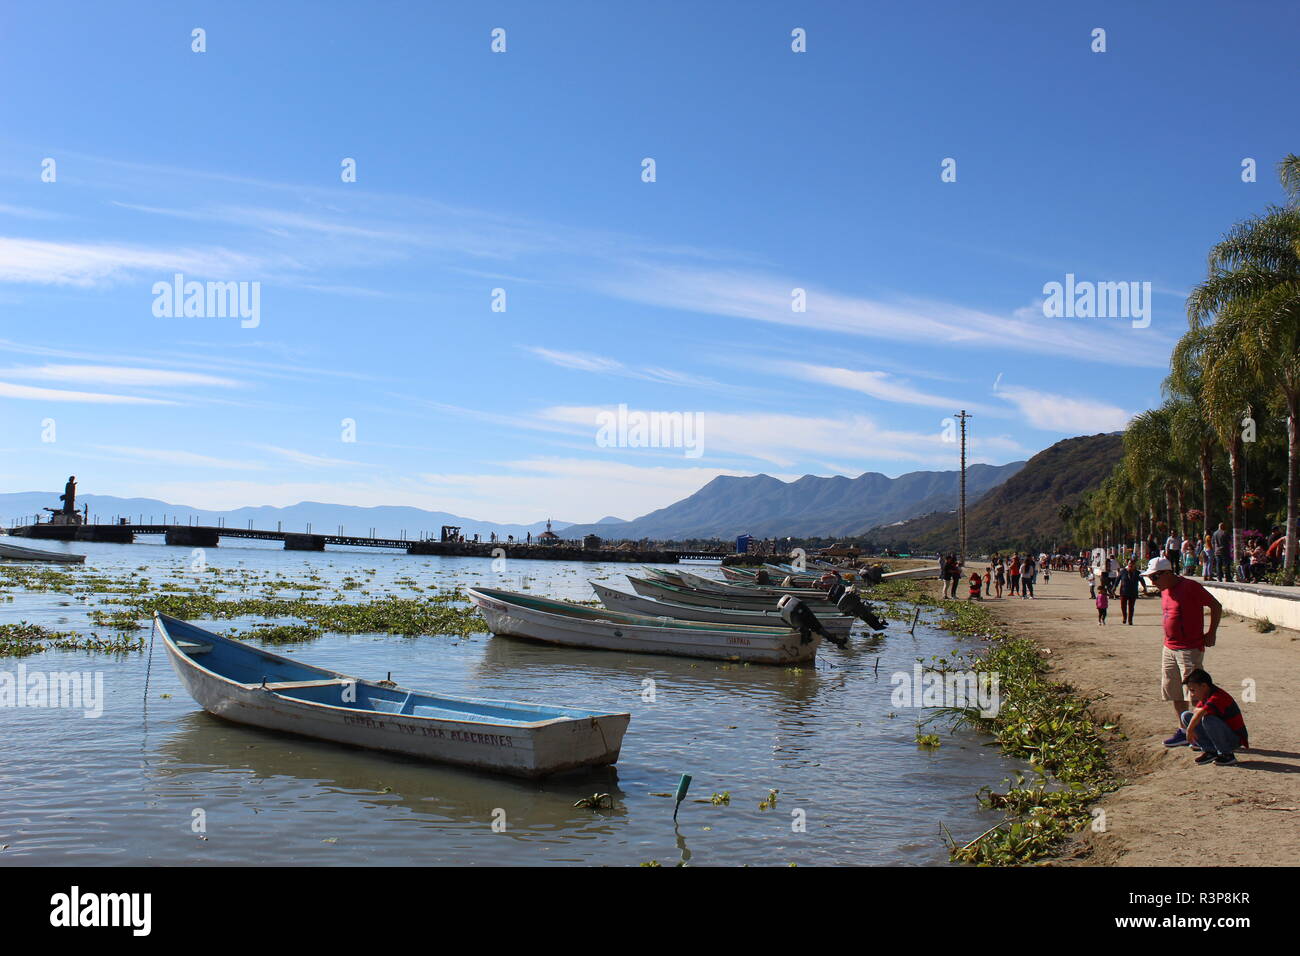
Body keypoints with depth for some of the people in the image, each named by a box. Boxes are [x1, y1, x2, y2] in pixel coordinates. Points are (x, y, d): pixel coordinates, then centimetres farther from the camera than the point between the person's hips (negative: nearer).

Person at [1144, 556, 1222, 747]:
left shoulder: (1190, 587, -14)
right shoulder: (1165, 591, 11)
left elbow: (1216, 606, -9)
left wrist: (1211, 633, -9)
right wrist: (1168, 641, 15)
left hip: (1190, 650, -8)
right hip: (1169, 649, 8)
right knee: (1174, 693, 11)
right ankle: (1183, 731, 21)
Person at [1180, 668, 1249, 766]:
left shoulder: (1218, 697, -26)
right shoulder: (1205, 696, 4)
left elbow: (1200, 713, -41)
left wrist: (1189, 730, -30)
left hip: (1235, 739, -9)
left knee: (1208, 719, -36)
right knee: (1186, 716, 2)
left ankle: (1227, 755, -16)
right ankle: (1209, 751, 2)